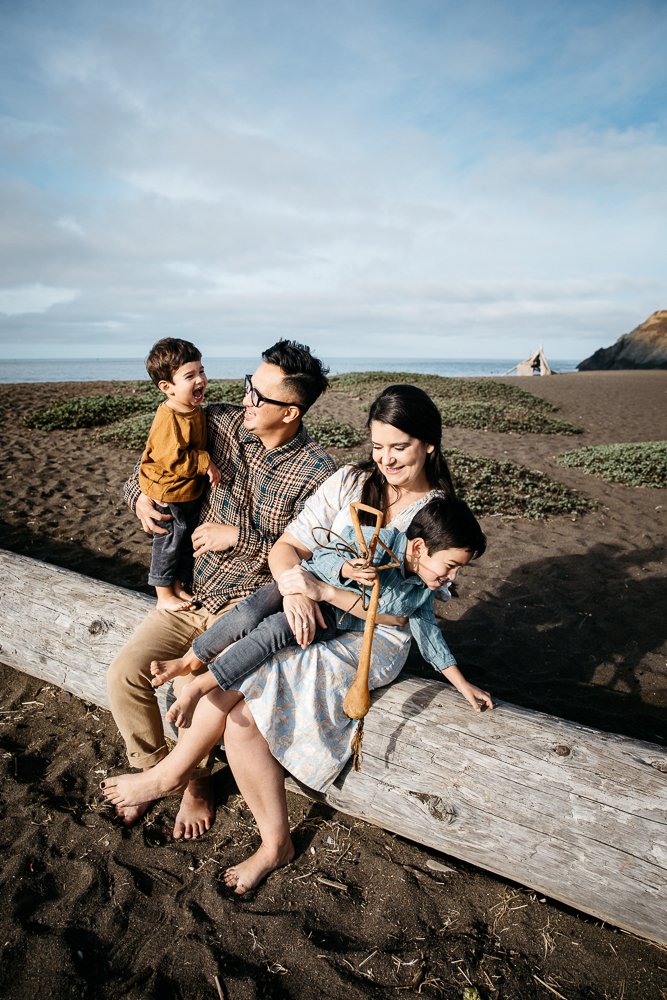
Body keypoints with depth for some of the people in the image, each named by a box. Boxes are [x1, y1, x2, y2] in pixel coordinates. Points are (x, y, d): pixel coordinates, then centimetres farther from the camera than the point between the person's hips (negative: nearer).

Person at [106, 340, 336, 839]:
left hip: (251, 604, -4)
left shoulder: (317, 472, -16)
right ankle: (154, 769, 21)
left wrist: (238, 536, -20)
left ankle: (197, 778, 14)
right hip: (192, 591, 5)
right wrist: (140, 495, -7)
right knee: (124, 675, -8)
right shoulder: (220, 421, -4)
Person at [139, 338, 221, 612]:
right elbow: (173, 458, -30)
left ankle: (178, 588, 36)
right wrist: (206, 463, -26)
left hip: (191, 492, 9)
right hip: (168, 495, -9)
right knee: (168, 543, 6)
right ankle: (164, 597, 23)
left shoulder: (195, 411, 3)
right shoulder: (169, 419, -27)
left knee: (187, 542, 19)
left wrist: (205, 466, 15)